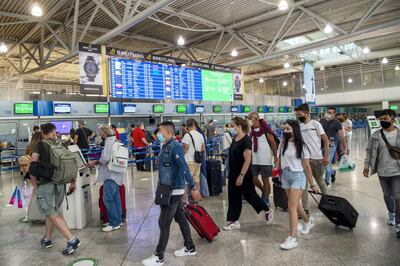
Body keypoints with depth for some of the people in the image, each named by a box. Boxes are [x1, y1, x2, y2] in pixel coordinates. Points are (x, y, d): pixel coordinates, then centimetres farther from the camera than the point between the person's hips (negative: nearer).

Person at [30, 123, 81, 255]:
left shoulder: (38, 145, -4)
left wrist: (34, 184, 0)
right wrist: (73, 181, 13)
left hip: (45, 184, -5)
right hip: (60, 183, 5)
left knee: (53, 214, -2)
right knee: (51, 211, 21)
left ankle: (72, 240, -10)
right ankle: (47, 239, 33)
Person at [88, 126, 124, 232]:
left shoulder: (109, 141, -13)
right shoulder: (116, 141, 15)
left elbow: (105, 159, -18)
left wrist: (96, 162, -1)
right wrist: (97, 162, 13)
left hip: (111, 176, -10)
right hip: (116, 174, 10)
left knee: (108, 199, -5)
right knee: (115, 198, 15)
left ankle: (114, 223, 2)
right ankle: (118, 220, 23)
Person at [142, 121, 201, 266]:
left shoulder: (174, 146, -20)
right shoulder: (166, 146, 10)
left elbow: (184, 168, -27)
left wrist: (192, 187, -31)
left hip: (174, 191, -9)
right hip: (171, 190, 9)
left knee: (164, 223, 0)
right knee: (181, 218, 18)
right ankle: (190, 248, 32)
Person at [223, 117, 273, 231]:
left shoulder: (246, 140, -19)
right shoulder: (235, 139, 7)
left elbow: (247, 160, -22)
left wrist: (241, 176, -23)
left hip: (243, 175, -8)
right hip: (233, 174, 8)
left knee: (249, 195, 8)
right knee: (233, 198, 10)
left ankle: (267, 210, 31)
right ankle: (234, 221, 19)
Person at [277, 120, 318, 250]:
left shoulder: (301, 146, -9)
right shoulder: (282, 144, 4)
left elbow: (306, 166, -7)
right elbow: (279, 160, 12)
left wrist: (312, 184, -3)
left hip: (297, 176, -5)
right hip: (285, 176, 5)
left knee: (292, 207, -10)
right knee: (295, 204, 18)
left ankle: (292, 238, -2)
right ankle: (308, 221, 47)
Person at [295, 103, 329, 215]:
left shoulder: (315, 124, -5)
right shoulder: (299, 126, 5)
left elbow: (326, 140, -6)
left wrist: (326, 156, -11)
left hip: (317, 159, -3)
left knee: (320, 182, 16)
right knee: (303, 184, 2)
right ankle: (305, 208, 9)